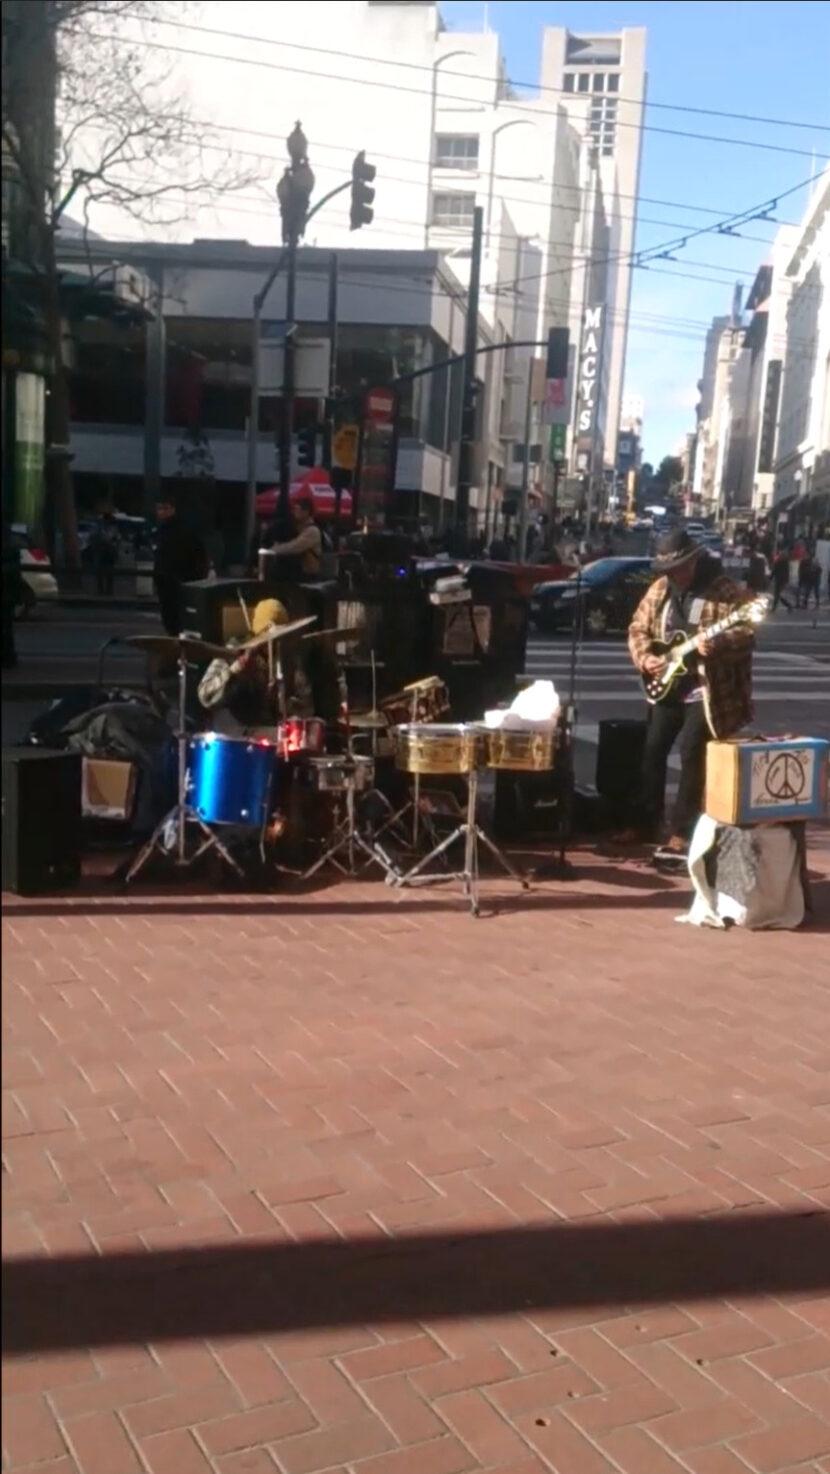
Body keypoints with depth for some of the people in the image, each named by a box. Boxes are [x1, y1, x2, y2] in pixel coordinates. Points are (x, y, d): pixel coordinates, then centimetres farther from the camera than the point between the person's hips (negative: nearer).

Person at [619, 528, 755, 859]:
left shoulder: (724, 591, -8)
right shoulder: (659, 589, 6)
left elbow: (745, 633, -13)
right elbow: (638, 628, 11)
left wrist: (717, 645, -32)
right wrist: (645, 658, -7)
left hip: (706, 691, -5)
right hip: (666, 688, 5)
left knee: (692, 754, -8)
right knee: (652, 751, 7)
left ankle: (681, 832, 0)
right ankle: (646, 822, 21)